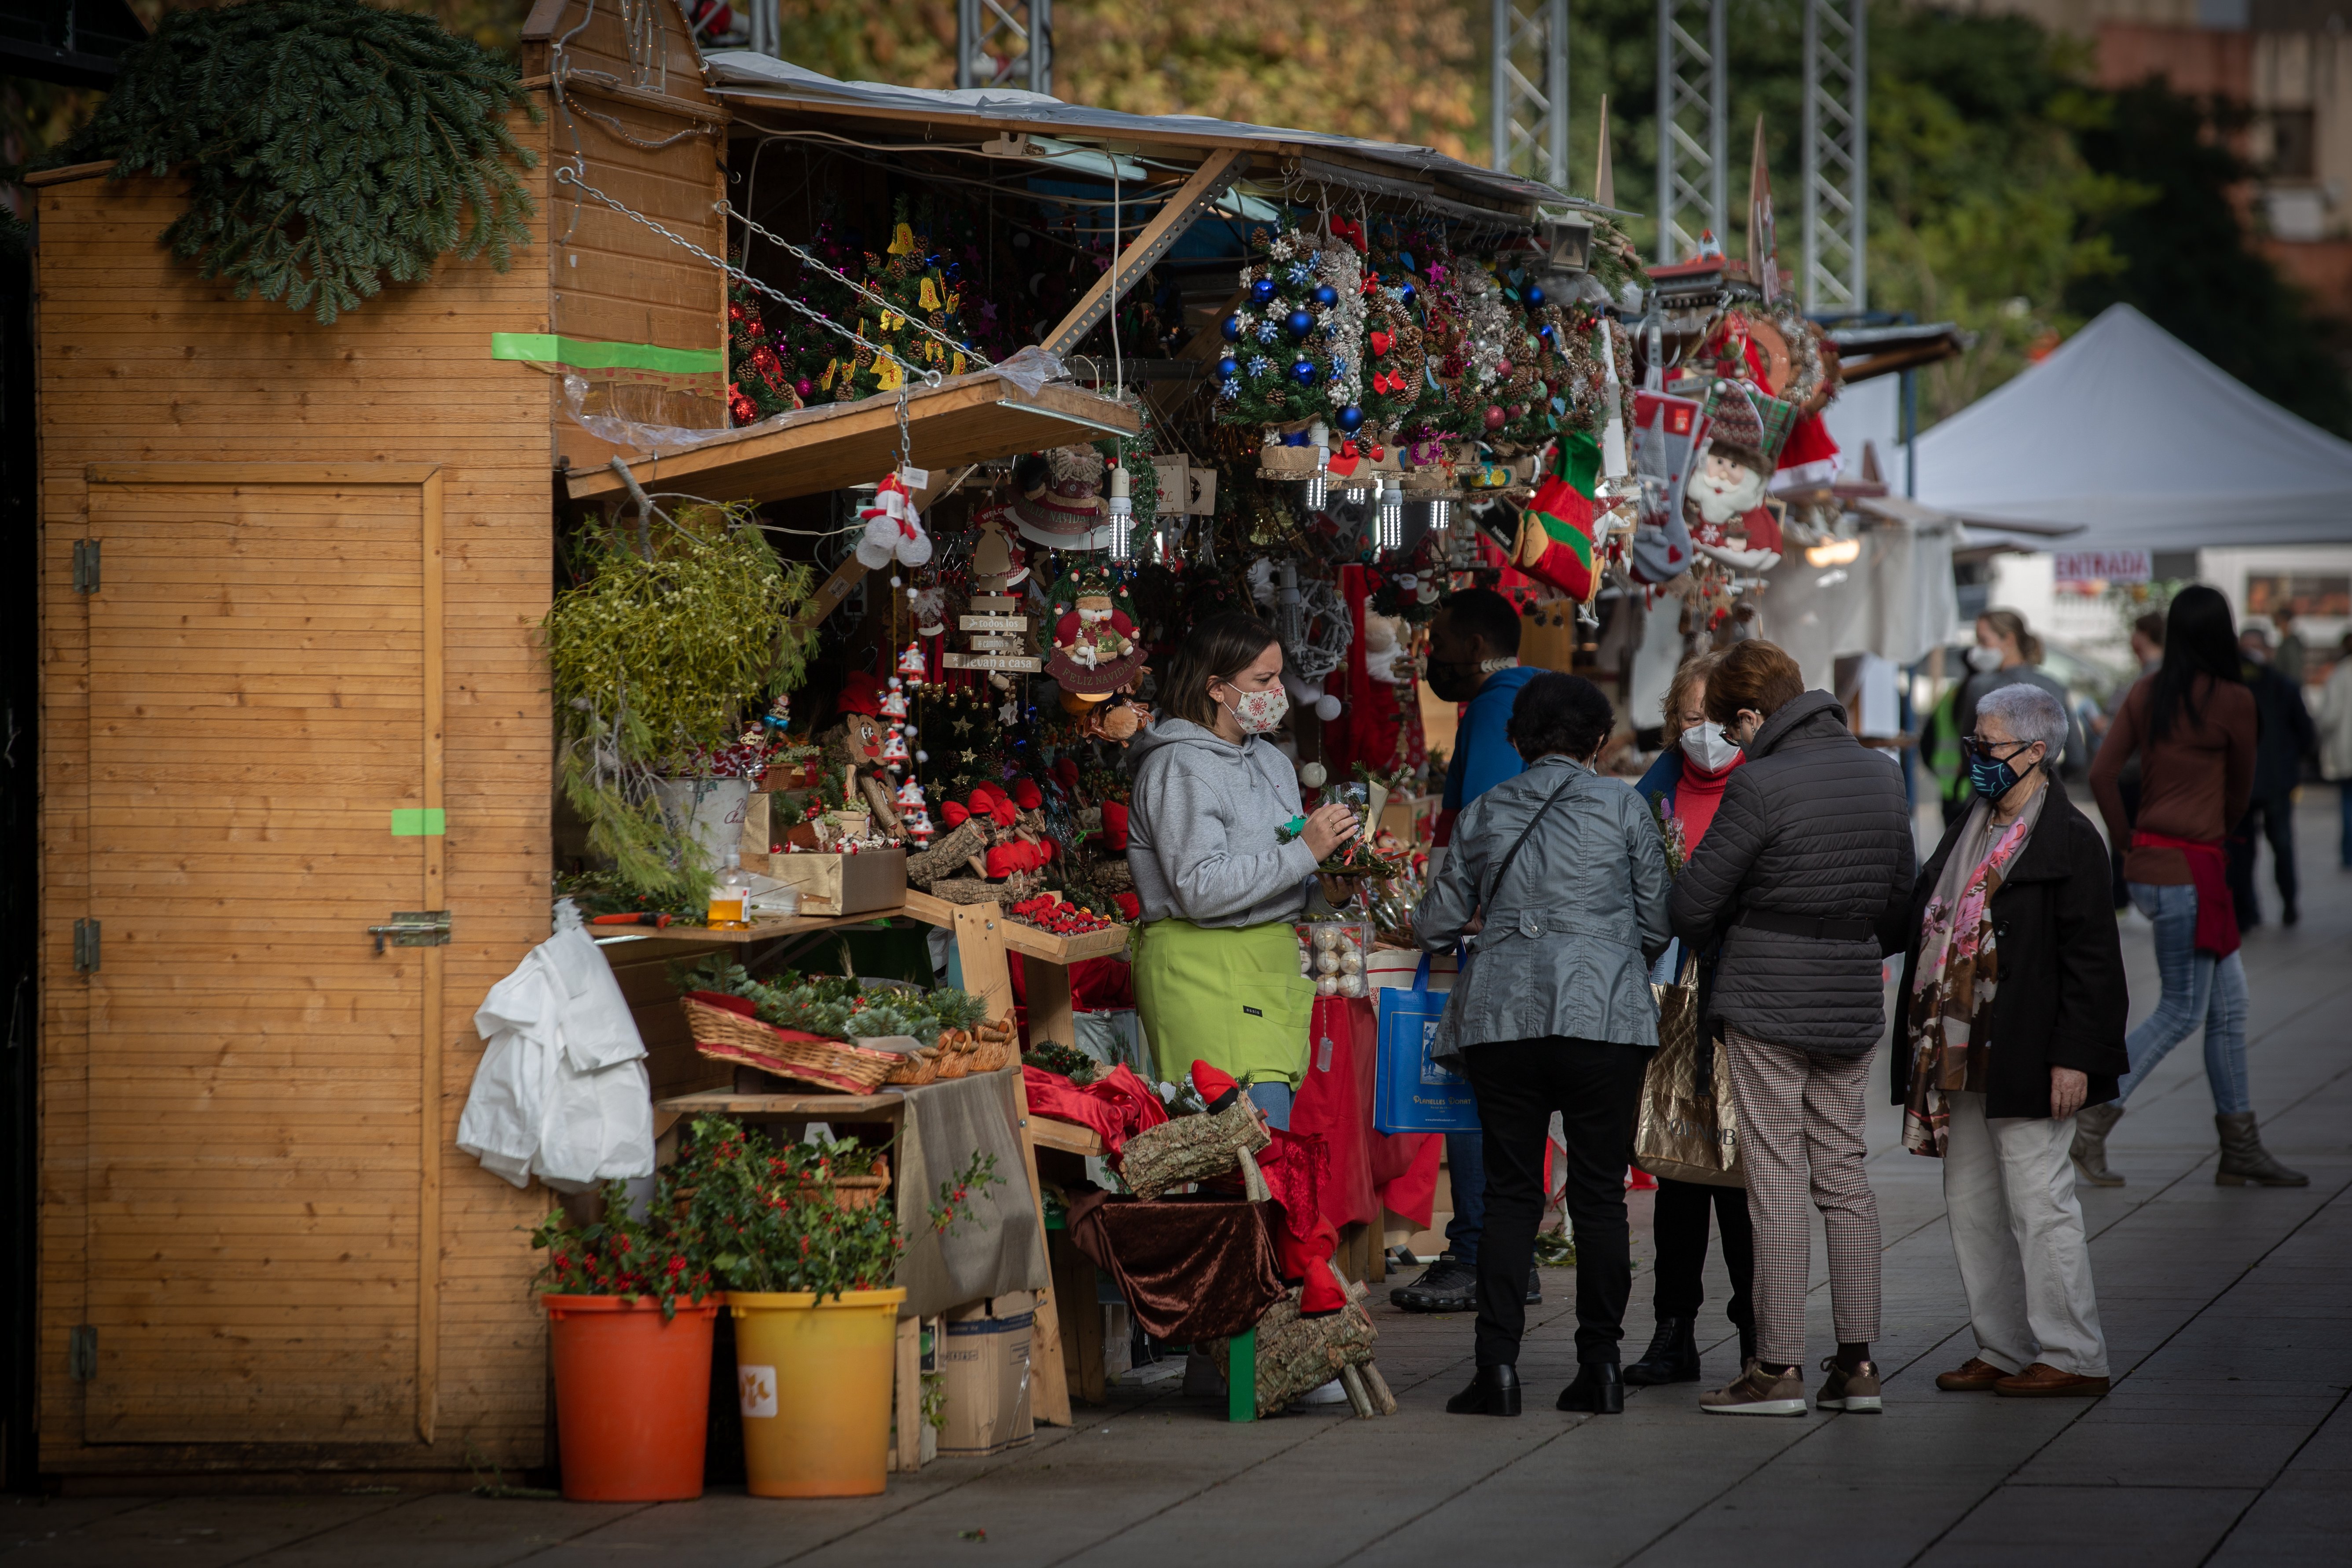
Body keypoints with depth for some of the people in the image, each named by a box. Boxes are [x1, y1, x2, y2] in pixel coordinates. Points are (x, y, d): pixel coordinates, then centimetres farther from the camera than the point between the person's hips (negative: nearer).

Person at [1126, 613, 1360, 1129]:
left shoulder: (1271, 762, 19)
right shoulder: (1180, 768, -9)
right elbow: (1201, 890, -18)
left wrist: (1326, 891, 6)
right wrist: (1304, 852, -18)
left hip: (1269, 965, 9)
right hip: (1206, 973, -8)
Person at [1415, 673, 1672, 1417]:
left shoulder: (1483, 814, 10)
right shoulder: (1623, 806, 4)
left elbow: (1435, 925, 16)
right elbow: (1658, 923, 6)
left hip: (1503, 1015, 2)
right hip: (1604, 1016, -2)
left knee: (1510, 1193, 4)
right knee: (1599, 1194, 4)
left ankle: (1497, 1363, -6)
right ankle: (1600, 1364, 3)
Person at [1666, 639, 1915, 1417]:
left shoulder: (1760, 784, -15)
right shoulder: (1881, 776, 6)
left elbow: (1693, 902, -10)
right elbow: (1902, 895, 13)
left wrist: (1714, 942, 11)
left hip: (1767, 1003, -6)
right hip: (1853, 1004, 6)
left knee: (1777, 1184, -3)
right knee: (1846, 1178, 11)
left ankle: (1779, 1367, -2)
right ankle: (1857, 1362, 10)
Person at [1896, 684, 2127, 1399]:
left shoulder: (2068, 840, -11)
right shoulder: (1969, 831, 15)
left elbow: (2090, 958, -13)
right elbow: (1923, 922, 21)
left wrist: (2073, 1058, -18)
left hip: (2026, 1063, -9)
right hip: (1961, 1058, 9)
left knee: (2038, 1201, -5)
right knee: (1972, 1207, 11)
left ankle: (2072, 1358, 2)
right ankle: (2003, 1350, 19)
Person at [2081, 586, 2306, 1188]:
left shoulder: (2147, 693, 5)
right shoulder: (2232, 700, -11)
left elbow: (2102, 773, 1)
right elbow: (2241, 789, 2)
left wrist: (2127, 841, 10)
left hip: (2149, 866, 7)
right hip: (2190, 871, -7)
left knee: (2230, 1005, 13)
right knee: (2181, 1012, 0)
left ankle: (2241, 1150, 17)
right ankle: (2094, 1124, -6)